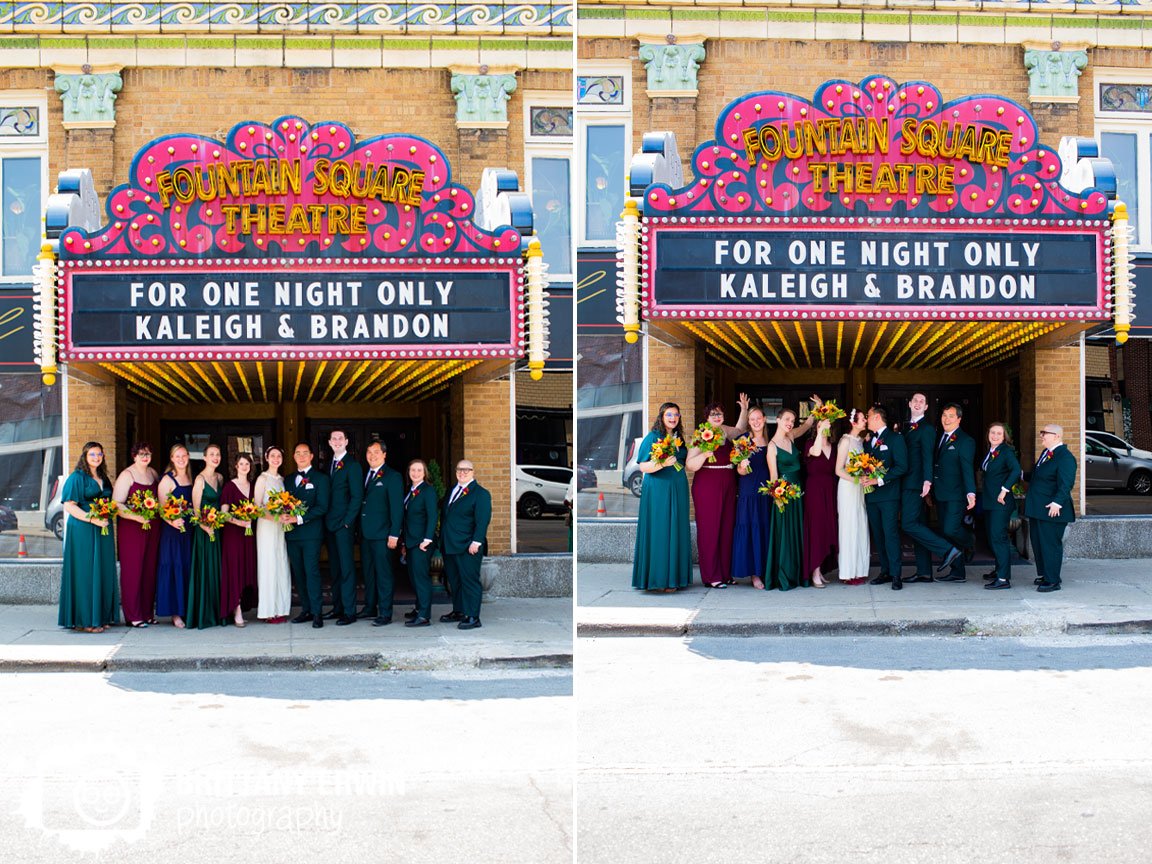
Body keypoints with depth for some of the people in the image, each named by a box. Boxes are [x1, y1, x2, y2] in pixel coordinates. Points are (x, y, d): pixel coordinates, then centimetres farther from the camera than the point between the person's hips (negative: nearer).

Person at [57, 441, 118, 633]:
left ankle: (100, 617, 14)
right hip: (83, 531, -7)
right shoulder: (77, 477, -4)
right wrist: (92, 519, -21)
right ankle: (84, 620, -3)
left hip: (102, 530, 7)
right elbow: (69, 505, -12)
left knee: (103, 573, 7)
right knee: (85, 572, -6)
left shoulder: (103, 478, 17)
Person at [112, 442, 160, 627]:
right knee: (132, 570, -4)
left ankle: (147, 612, 15)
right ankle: (133, 616, 1)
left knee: (149, 570, 7)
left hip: (152, 527, 6)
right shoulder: (126, 475, -7)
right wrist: (137, 517, -24)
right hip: (131, 528, -6)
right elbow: (116, 504, -14)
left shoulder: (153, 473, 13)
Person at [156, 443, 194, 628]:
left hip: (189, 529, 6)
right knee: (174, 568, -4)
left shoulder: (190, 478, 12)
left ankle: (187, 609, 13)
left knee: (188, 568, 7)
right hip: (173, 530, -6)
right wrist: (172, 522, -26)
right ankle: (175, 613, 1)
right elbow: (161, 508, -11)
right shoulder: (167, 480, -6)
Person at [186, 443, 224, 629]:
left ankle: (217, 612, 16)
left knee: (217, 570, 10)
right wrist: (205, 527, -23)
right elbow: (195, 507, -13)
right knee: (205, 570, -3)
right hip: (204, 529, -7)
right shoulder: (200, 479, -10)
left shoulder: (219, 478, 11)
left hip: (217, 528, 7)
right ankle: (204, 615, 2)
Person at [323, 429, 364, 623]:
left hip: (344, 524, -7)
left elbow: (357, 496, -11)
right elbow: (328, 493, 15)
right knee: (334, 568, 11)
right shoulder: (330, 464, 16)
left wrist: (347, 521, -14)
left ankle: (349, 612, -4)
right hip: (330, 525, 8)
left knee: (347, 568, -6)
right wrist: (326, 521, 7)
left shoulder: (352, 465, -7)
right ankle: (337, 607, 18)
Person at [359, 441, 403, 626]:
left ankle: (385, 613, 1)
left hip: (382, 535, -7)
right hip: (365, 534, 7)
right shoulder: (365, 476, 16)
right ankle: (370, 606, 25)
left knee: (383, 573, -3)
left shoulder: (392, 477, -5)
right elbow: (360, 501, 15)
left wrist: (394, 535, -15)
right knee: (368, 571, 14)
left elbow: (397, 508, -9)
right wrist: (359, 530, 7)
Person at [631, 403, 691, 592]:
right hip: (658, 490, -7)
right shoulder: (653, 437, -6)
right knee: (659, 532, -6)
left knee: (676, 532, 6)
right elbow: (643, 466, -11)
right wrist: (663, 463, -25)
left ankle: (673, 576, 11)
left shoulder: (678, 438, 13)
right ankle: (658, 579, -2)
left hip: (678, 491, 7)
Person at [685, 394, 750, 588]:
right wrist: (705, 453, -26)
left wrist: (744, 409, 24)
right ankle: (711, 576, 1)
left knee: (727, 528, 8)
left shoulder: (725, 431, 11)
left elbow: (740, 429, 34)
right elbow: (690, 465, -12)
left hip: (728, 485, 7)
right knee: (709, 529, -4)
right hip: (707, 486, -7)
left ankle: (725, 572, 16)